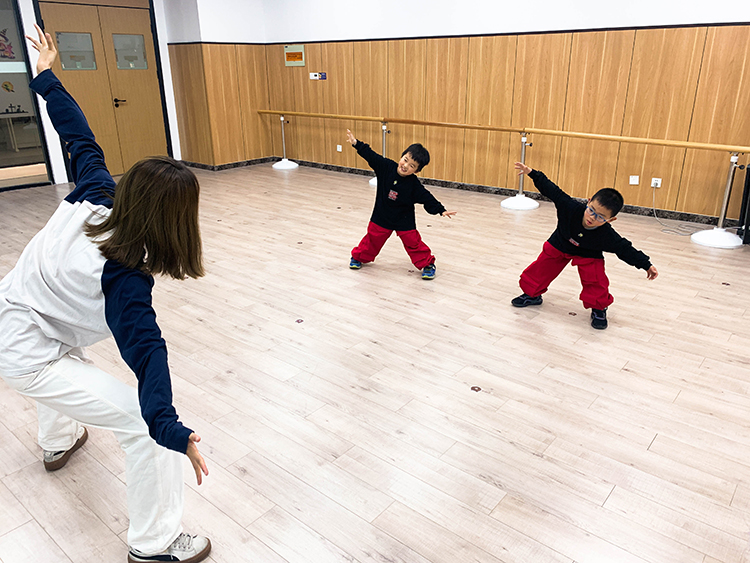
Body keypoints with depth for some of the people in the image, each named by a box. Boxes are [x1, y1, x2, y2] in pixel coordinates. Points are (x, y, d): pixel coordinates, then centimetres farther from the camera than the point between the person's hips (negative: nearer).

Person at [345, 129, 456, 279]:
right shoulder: (386, 167, -15)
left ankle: (428, 263, 21)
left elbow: (426, 198, -16)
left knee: (413, 242, 2)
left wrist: (441, 210, -24)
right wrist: (356, 143, -13)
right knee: (373, 238, 14)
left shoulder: (414, 184, -20)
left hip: (404, 220, -2)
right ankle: (358, 257, 37)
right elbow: (370, 155, -10)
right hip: (382, 217, 2)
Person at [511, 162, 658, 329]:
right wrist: (532, 173, -31)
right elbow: (551, 190, -27)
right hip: (559, 245, 2)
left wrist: (646, 265, -15)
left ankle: (598, 308, 10)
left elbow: (625, 249, -18)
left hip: (588, 256, -2)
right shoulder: (571, 207, -35)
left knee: (596, 281, -15)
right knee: (541, 268, 5)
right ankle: (532, 294, 29)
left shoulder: (607, 236, -33)